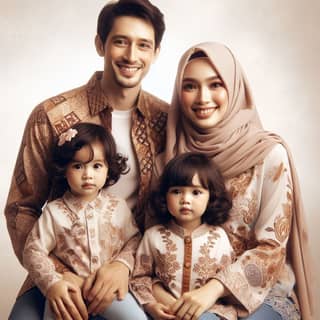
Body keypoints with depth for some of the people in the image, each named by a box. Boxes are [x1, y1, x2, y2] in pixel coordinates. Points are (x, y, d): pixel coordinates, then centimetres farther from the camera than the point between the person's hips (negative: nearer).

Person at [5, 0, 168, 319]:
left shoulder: (166, 120, -2)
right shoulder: (51, 117, -8)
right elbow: (21, 208, -2)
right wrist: (57, 274, -16)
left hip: (136, 269, 2)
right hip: (62, 271, -1)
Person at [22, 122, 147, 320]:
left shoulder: (118, 207, 3)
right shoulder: (54, 211, -3)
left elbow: (133, 240, 9)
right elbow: (34, 251, -3)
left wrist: (122, 265, -10)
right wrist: (52, 283, -17)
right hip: (67, 289, -1)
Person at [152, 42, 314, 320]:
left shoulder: (269, 153, -10)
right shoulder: (170, 157, -1)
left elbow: (272, 246, -10)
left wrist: (215, 289, -21)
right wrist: (153, 290, -15)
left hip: (260, 294, -2)